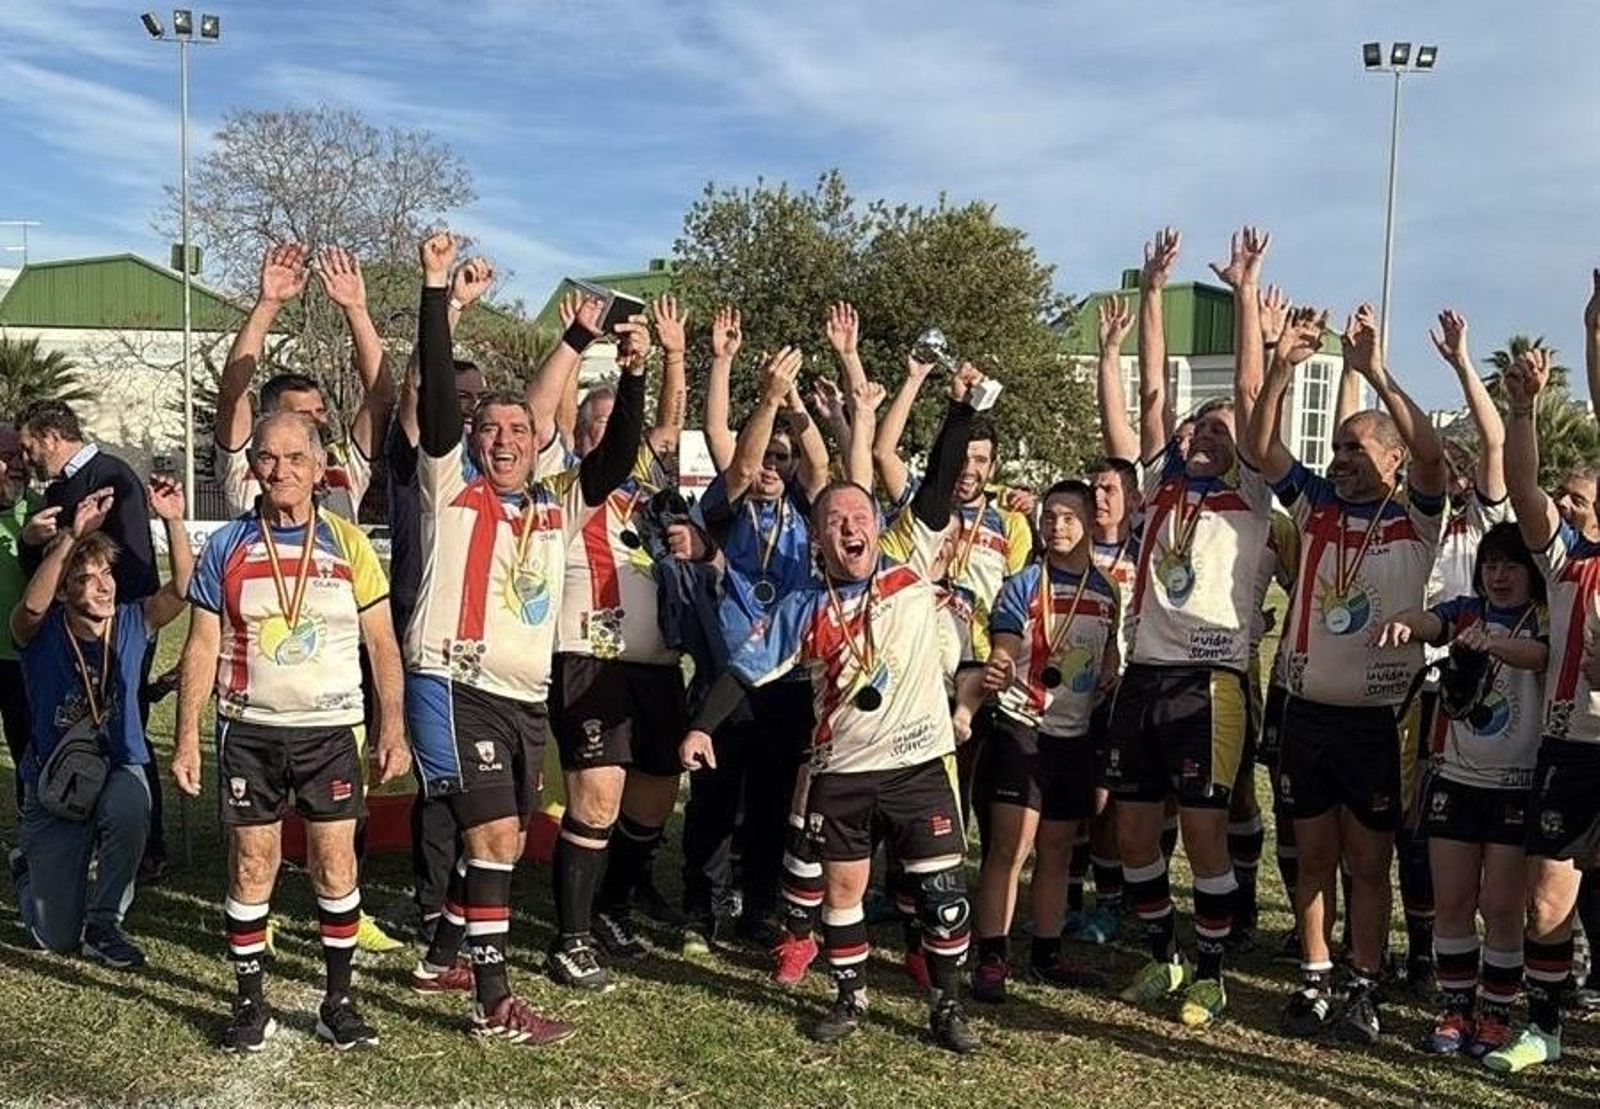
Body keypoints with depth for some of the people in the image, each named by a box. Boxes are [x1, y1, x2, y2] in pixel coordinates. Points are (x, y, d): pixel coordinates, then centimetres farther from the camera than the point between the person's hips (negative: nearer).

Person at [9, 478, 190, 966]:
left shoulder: (132, 623, -6)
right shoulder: (42, 633, -11)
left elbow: (183, 588, -21)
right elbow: (31, 604, -34)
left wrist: (173, 522, -35)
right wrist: (71, 536, -47)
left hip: (119, 769, 1)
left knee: (128, 804, -40)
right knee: (56, 938, 5)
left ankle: (104, 922, -13)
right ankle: (30, 868, 43)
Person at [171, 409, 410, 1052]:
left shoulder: (348, 543, 1)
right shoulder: (225, 547, 3)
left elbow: (382, 643, 3)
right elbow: (202, 647, 4)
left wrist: (392, 729, -5)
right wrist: (187, 738, -3)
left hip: (331, 729, 0)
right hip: (249, 730, 1)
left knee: (335, 864, 2)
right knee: (251, 866, 5)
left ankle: (339, 1000, 15)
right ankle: (250, 1004, 19)